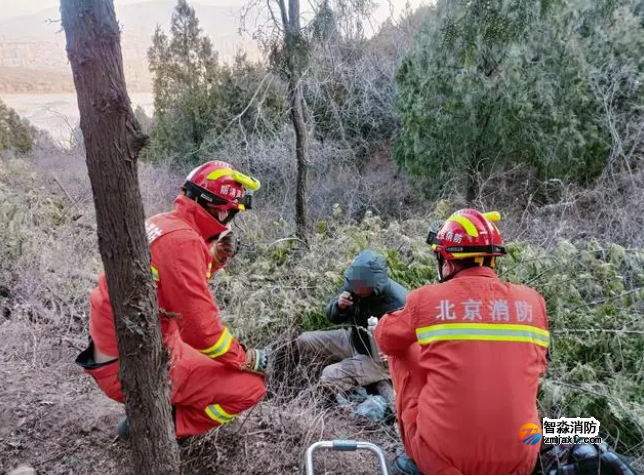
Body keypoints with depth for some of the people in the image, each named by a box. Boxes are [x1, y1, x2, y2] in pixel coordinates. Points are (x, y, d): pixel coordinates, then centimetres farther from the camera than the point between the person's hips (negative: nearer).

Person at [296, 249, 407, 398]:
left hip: (380, 358, -7)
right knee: (303, 341, 2)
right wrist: (339, 306, -25)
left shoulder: (398, 303, -32)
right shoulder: (353, 285, -16)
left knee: (330, 377, -22)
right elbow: (333, 317, -3)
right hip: (353, 339, 7)